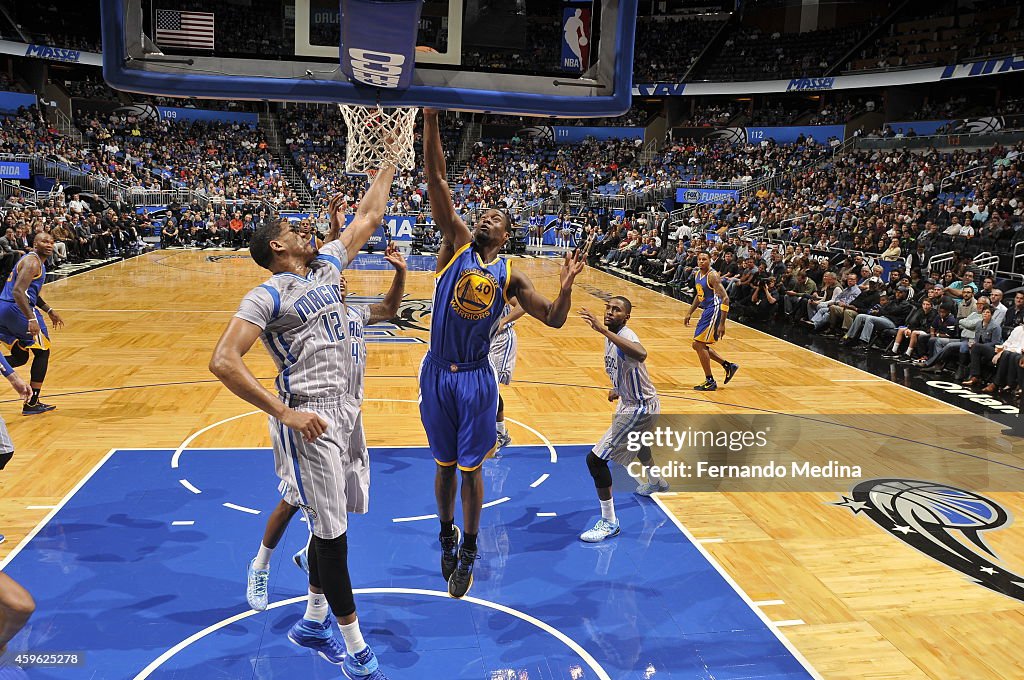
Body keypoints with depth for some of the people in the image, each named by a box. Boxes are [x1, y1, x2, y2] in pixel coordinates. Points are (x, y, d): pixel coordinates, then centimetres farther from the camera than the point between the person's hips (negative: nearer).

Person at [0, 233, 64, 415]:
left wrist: (49, 311, 32)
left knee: (20, 357, 19)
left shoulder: (35, 261, 21)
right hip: (16, 309, -10)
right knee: (42, 352, 4)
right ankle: (31, 403, 6)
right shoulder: (32, 262, -11)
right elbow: (18, 292, -24)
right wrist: (32, 319, -30)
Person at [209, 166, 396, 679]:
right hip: (309, 417, -8)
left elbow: (367, 218, 22)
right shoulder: (268, 296, -10)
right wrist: (284, 413, -23)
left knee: (332, 523, 16)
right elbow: (223, 361, -19)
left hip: (343, 407, 8)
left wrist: (388, 166, 22)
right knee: (332, 530, -2)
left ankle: (313, 622, 34)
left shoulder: (326, 265, 13)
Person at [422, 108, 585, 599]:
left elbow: (554, 320, 1)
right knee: (444, 464, 15)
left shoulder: (510, 277, 3)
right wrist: (431, 119, -15)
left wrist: (566, 286, -19)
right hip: (437, 374, 0)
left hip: (476, 379, 0)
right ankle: (447, 539, 37)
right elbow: (436, 180, -8)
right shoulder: (456, 243, 1)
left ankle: (468, 554, 26)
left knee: (470, 468, 8)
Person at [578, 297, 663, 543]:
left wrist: (604, 331, -57)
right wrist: (618, 389, 8)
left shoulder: (624, 336, -28)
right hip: (636, 402, 11)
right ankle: (656, 482, 68)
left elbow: (641, 355, -54)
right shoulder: (613, 335, 3)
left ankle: (609, 522, -2)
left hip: (639, 408, -11)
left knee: (596, 459, -14)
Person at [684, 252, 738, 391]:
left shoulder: (712, 276, -18)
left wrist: (722, 324, -26)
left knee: (699, 345, -10)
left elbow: (725, 298, -22)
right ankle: (728, 366, 24)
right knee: (698, 345, 14)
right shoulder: (697, 274, 9)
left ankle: (710, 382, -1)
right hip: (706, 311, 10)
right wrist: (690, 313, 20)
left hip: (714, 311, -10)